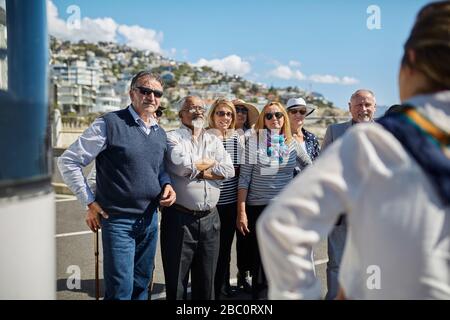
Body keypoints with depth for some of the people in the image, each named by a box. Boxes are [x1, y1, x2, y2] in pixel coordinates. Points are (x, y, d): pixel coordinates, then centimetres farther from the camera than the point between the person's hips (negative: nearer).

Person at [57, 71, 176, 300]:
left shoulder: (160, 133, 9)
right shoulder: (110, 124, -11)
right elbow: (68, 162, -9)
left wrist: (166, 185, 2)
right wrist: (90, 202, -9)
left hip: (150, 219, 6)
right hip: (118, 221, -6)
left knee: (141, 286, 18)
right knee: (120, 291, -2)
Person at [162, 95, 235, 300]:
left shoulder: (214, 140, 13)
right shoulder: (172, 138, -2)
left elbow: (229, 171, -2)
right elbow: (182, 166, -21)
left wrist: (196, 170, -10)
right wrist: (211, 163, -4)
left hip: (210, 219, 5)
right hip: (180, 218, -4)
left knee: (206, 280, 14)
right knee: (176, 280, 6)